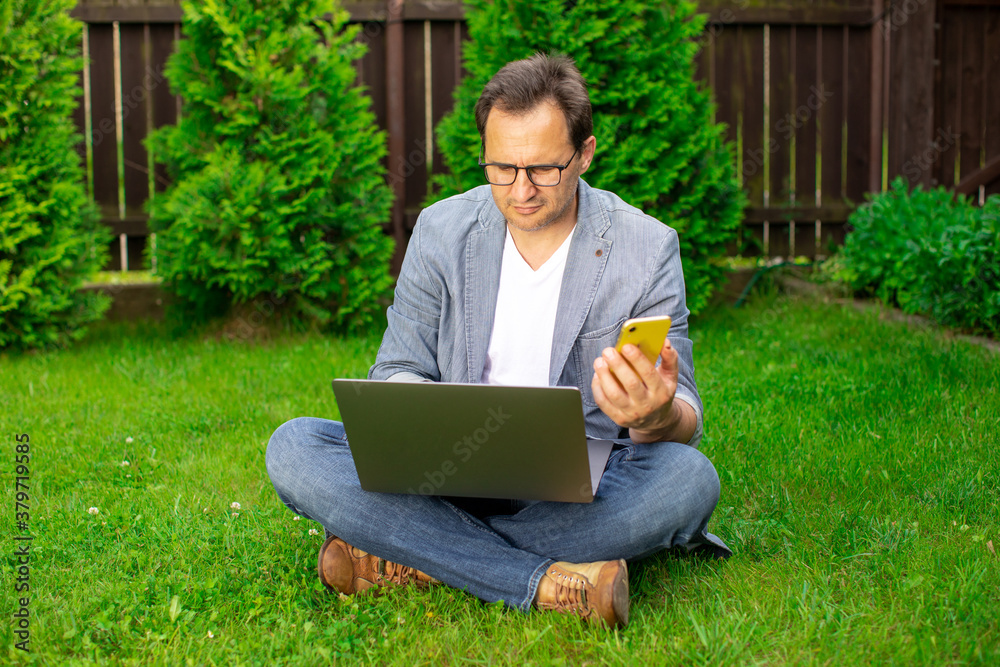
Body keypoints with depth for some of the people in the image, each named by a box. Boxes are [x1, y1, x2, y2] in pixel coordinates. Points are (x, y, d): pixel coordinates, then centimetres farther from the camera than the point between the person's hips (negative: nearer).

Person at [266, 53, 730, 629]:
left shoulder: (647, 248, -4)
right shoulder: (441, 231, 1)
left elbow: (685, 423, -7)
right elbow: (394, 372, 3)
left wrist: (658, 414, -35)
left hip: (580, 488, -1)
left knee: (690, 477, -33)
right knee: (293, 448, -21)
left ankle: (414, 560, -26)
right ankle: (544, 581, -30)